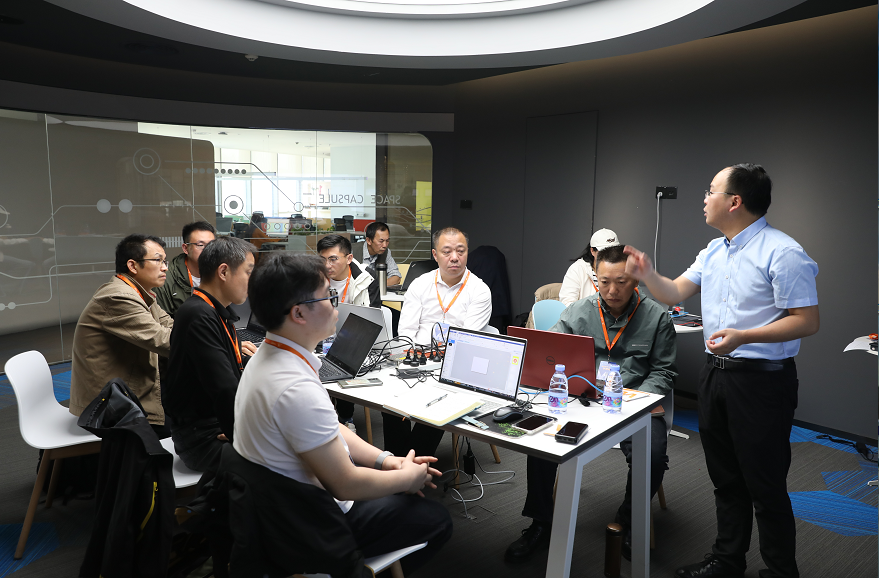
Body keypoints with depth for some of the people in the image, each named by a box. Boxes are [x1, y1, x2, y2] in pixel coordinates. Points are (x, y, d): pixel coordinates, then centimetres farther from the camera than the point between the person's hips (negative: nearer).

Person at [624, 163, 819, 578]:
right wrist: (647, 274, -6)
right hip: (715, 374, 8)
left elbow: (808, 321, -17)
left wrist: (742, 336, -26)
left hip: (762, 380, -8)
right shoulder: (714, 251, 11)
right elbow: (674, 293, 13)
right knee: (725, 479, 19)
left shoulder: (782, 253, -14)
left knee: (765, 487, 4)